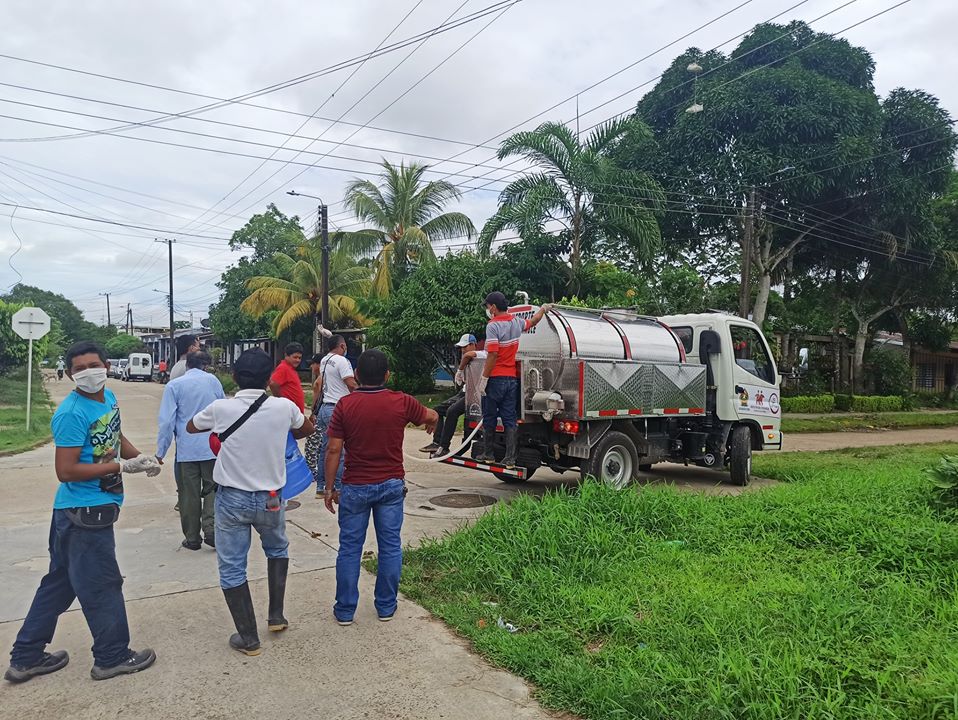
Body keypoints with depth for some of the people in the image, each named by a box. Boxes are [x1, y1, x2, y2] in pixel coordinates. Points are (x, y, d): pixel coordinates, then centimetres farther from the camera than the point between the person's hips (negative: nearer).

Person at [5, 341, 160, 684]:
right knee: (102, 585, 6)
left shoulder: (108, 398, 4)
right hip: (84, 513, -9)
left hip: (89, 511, 9)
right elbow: (66, 471, -22)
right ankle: (113, 656, 24)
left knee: (59, 582, 20)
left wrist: (140, 456, 1)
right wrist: (123, 466, -21)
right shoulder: (72, 414, -21)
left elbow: (116, 436, 20)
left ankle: (26, 658, 35)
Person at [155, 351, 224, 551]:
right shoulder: (213, 381, 2)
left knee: (189, 494, 9)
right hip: (212, 447, 1)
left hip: (186, 449, -1)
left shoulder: (174, 385, -4)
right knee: (212, 489, 10)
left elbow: (166, 421, -6)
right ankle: (211, 530, -1)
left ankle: (192, 538, 16)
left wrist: (161, 451, 2)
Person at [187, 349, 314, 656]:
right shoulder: (284, 407, -13)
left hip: (232, 499, -1)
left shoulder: (221, 408, -14)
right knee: (278, 550, 28)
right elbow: (308, 428, 10)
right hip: (270, 499, 2)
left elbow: (191, 427, 8)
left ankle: (248, 638, 17)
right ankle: (276, 615, 30)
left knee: (232, 569, 12)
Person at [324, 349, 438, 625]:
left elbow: (333, 450, -10)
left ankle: (345, 610, 19)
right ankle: (386, 607, 22)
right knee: (390, 546, 12)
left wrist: (329, 488, 0)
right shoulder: (402, 402, -7)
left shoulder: (345, 405, -11)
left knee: (350, 548, 10)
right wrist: (431, 424, 35)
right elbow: (432, 416, 11)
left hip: (355, 487, -1)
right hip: (392, 485, 1)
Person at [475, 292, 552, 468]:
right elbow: (532, 322, 30)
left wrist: (484, 378, -17)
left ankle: (487, 453, 17)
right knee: (510, 419, 6)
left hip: (496, 379, -6)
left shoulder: (493, 325, -14)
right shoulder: (516, 322, 8)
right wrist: (543, 309, 49)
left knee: (489, 417, 8)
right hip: (512, 378, 6)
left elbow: (492, 355, -20)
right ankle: (510, 458, 3)